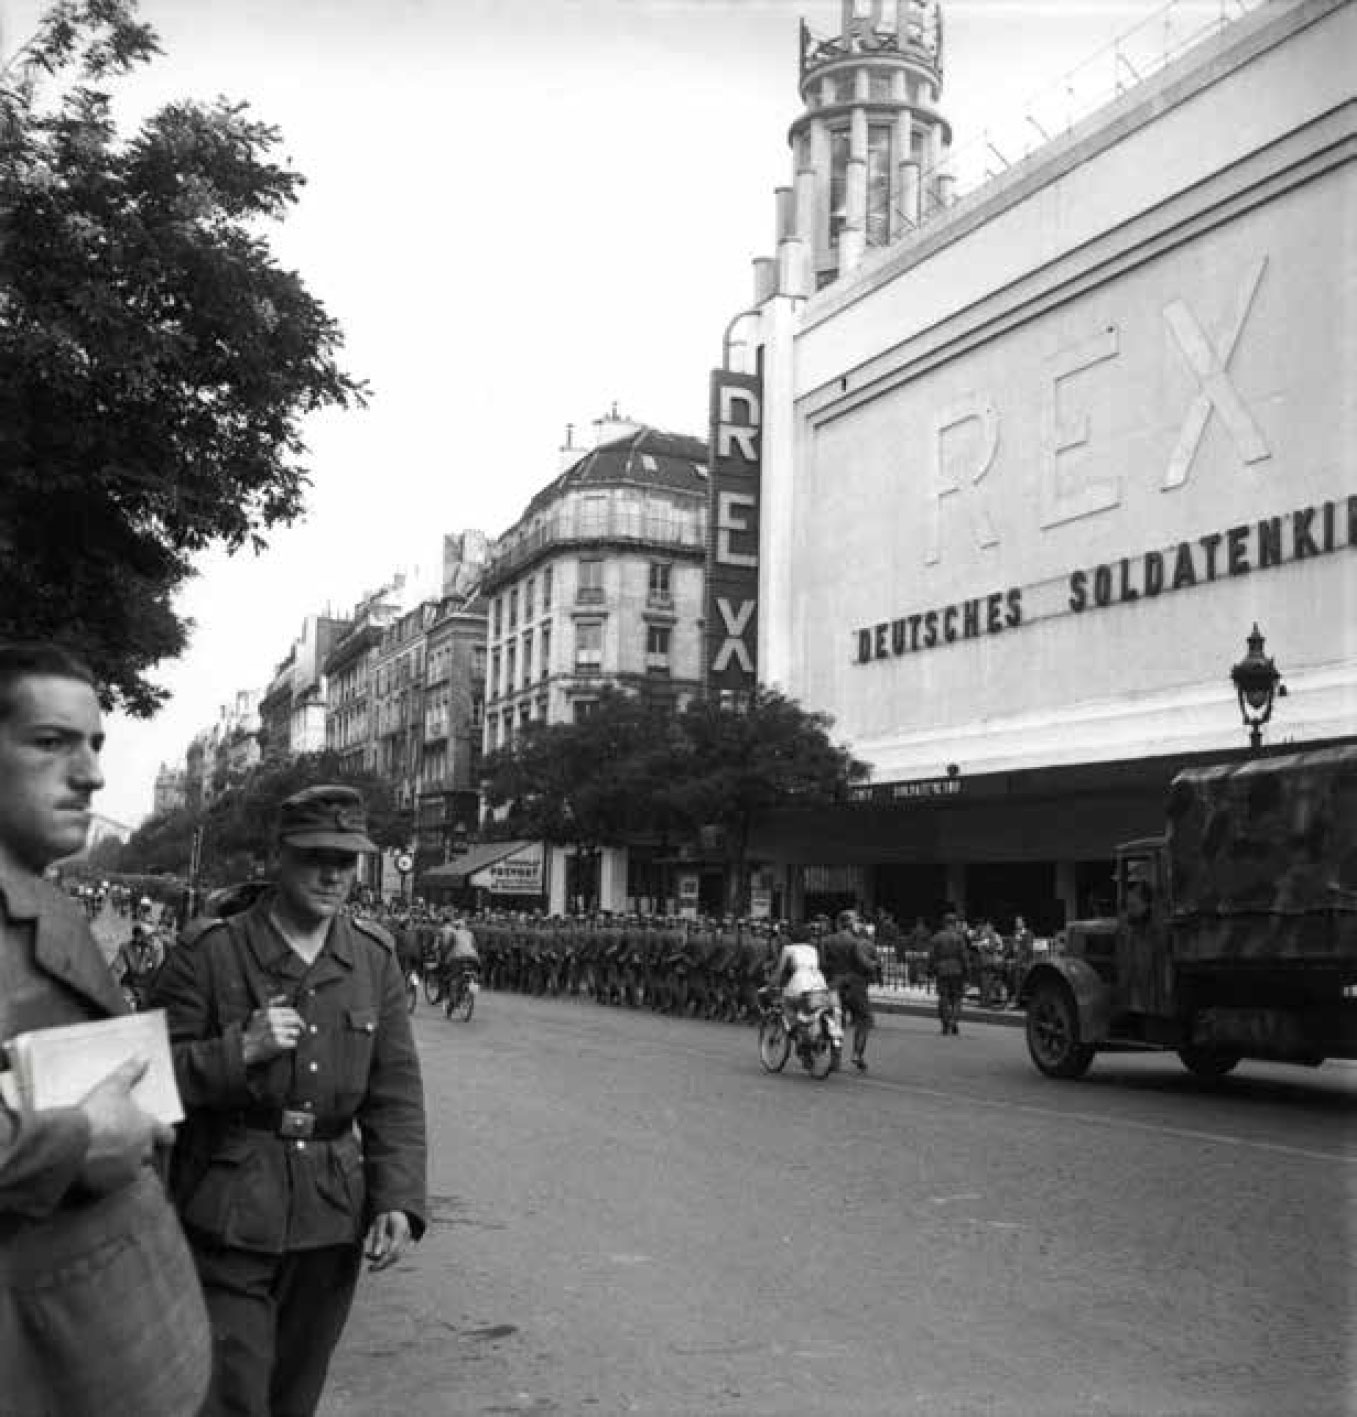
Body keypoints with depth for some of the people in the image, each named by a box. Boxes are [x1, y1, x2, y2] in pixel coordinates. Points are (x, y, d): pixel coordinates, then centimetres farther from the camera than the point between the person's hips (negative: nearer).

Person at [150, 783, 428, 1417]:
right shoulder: (209, 951, -7)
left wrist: (397, 1198, -6)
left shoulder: (375, 958, 4)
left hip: (332, 1221, 4)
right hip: (228, 1221, -4)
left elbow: (395, 1090, 5)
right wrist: (240, 1049, -20)